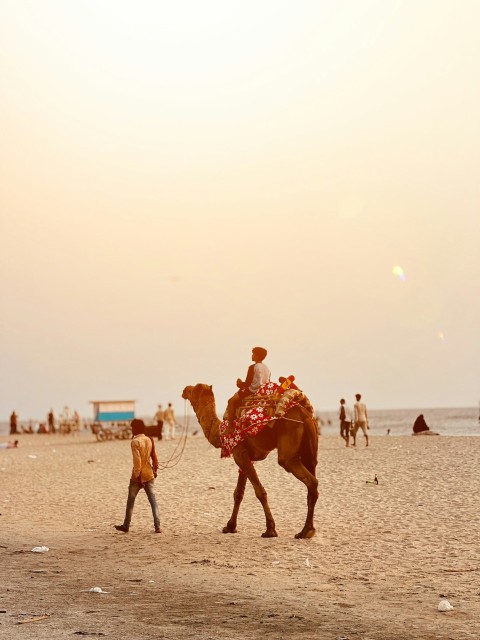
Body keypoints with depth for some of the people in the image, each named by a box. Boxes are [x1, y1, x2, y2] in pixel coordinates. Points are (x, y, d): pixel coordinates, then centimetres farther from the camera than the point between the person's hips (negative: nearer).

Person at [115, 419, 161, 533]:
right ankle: (157, 527, -6)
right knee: (153, 501, 2)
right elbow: (154, 458, 12)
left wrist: (137, 476, -18)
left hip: (138, 477, -5)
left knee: (130, 501, 10)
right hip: (149, 475, 5)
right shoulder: (149, 440, 6)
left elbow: (137, 461, -20)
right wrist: (155, 470, 23)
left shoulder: (135, 442, -13)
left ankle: (126, 526, 20)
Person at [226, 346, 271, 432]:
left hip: (252, 392, -9)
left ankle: (230, 427, -7)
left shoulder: (253, 367, -14)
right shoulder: (266, 368, 9)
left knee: (231, 401, 1)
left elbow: (247, 383, -17)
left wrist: (240, 384, 4)